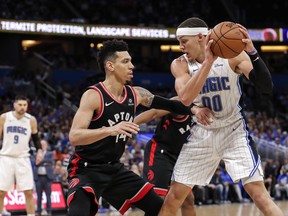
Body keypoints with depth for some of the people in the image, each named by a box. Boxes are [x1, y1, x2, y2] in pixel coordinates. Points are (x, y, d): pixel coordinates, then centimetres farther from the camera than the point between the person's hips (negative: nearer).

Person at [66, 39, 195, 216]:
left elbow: (173, 105, 12)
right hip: (87, 170, -8)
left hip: (115, 169, 8)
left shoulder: (136, 94, 1)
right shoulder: (93, 95, -19)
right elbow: (74, 137, -29)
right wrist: (110, 130, -41)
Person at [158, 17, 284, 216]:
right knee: (173, 197, 5)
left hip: (233, 130, -3)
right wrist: (208, 61, -36)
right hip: (202, 133, 3)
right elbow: (185, 98, -28)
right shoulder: (180, 64, -9)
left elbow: (267, 89, -24)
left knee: (259, 195, -16)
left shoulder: (232, 56, -14)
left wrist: (252, 53, -38)